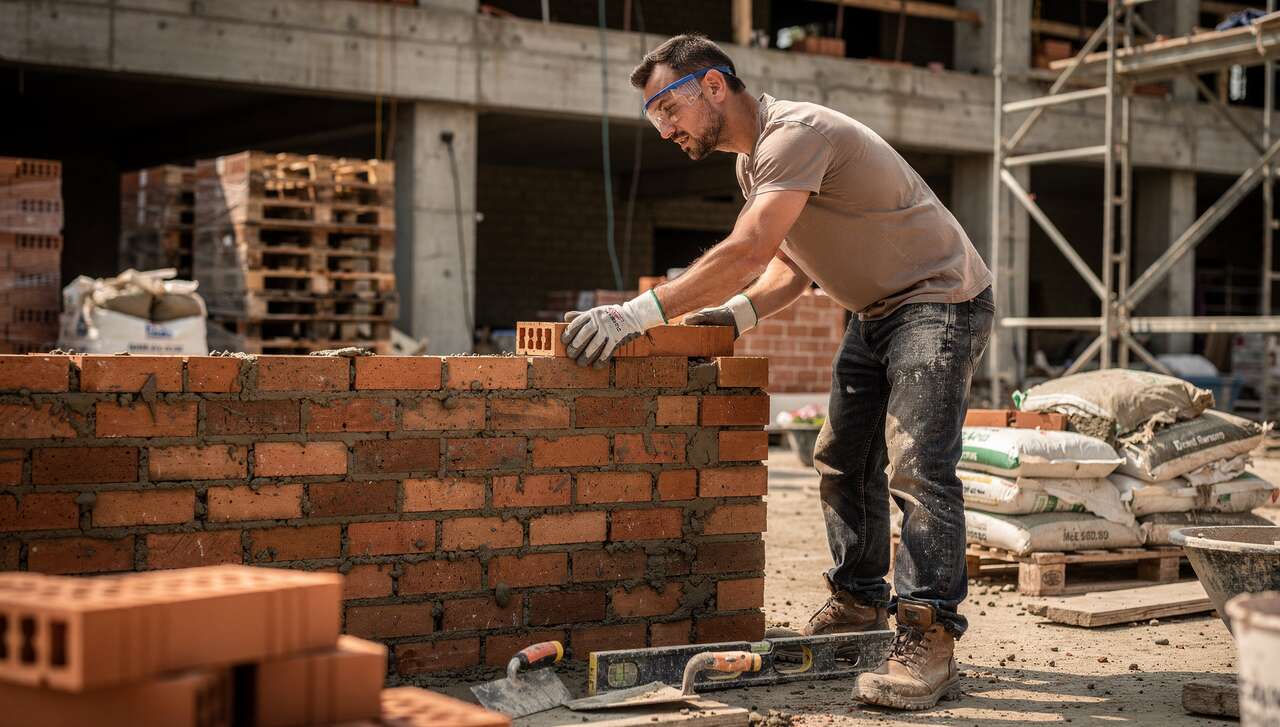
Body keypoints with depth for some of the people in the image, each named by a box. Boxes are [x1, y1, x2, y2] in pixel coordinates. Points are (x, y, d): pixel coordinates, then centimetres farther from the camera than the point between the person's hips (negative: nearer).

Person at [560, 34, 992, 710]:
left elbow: (745, 254, -35)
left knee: (915, 466, -20)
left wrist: (639, 312, -37)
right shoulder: (752, 160, 8)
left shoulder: (795, 133, -25)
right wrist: (738, 312, -8)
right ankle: (859, 599, 27)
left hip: (941, 300, -10)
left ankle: (928, 638, -19)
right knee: (842, 462, 13)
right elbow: (790, 265, 12)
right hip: (876, 312, 10)